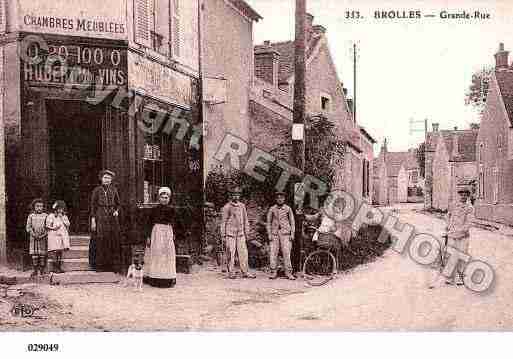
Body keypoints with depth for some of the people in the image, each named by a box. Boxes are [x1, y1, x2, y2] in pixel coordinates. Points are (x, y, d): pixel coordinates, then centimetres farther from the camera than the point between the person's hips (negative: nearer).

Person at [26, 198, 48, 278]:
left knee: (43, 254, 0)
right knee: (34, 254, 1)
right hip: (33, 238, 1)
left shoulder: (45, 216, 2)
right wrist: (33, 234, -12)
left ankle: (42, 270, 9)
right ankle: (35, 270, 10)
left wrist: (43, 235, -13)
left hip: (43, 238, -1)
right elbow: (28, 227, 3)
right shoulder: (31, 216, 5)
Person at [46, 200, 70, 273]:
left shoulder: (64, 216, 15)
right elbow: (47, 226, -3)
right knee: (56, 251, -10)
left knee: (61, 252, 4)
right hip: (54, 236, -5)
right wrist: (54, 228, -19)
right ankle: (54, 267, -4)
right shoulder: (51, 216, 0)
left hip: (63, 236, 5)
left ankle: (59, 267, 8)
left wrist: (62, 218, -3)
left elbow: (68, 224, 3)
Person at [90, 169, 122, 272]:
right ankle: (100, 265, 0)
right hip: (100, 217, -3)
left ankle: (113, 264, 7)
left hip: (112, 217, 3)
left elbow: (118, 203, 18)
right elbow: (93, 205, 1)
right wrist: (93, 220, -5)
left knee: (113, 241, 1)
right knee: (101, 240, -6)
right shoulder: (97, 190, 2)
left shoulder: (114, 190, 10)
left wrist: (116, 211, -3)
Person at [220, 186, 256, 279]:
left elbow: (245, 220, 15)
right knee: (230, 253, -1)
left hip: (240, 233, 4)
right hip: (230, 233, -3)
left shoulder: (242, 206, 10)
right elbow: (223, 222, 0)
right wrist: (223, 235, -3)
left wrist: (246, 232, 11)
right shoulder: (226, 207, -2)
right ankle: (231, 273, 6)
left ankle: (245, 272, 4)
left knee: (243, 252, 0)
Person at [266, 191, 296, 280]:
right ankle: (273, 272, 7)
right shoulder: (272, 209, 7)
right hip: (274, 233, 1)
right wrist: (269, 234, 2)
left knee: (286, 253, -5)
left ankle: (288, 273, 2)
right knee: (273, 253, -2)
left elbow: (292, 222, 9)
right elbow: (268, 222, 10)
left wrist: (292, 234, 1)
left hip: (285, 233, -1)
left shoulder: (288, 209, 5)